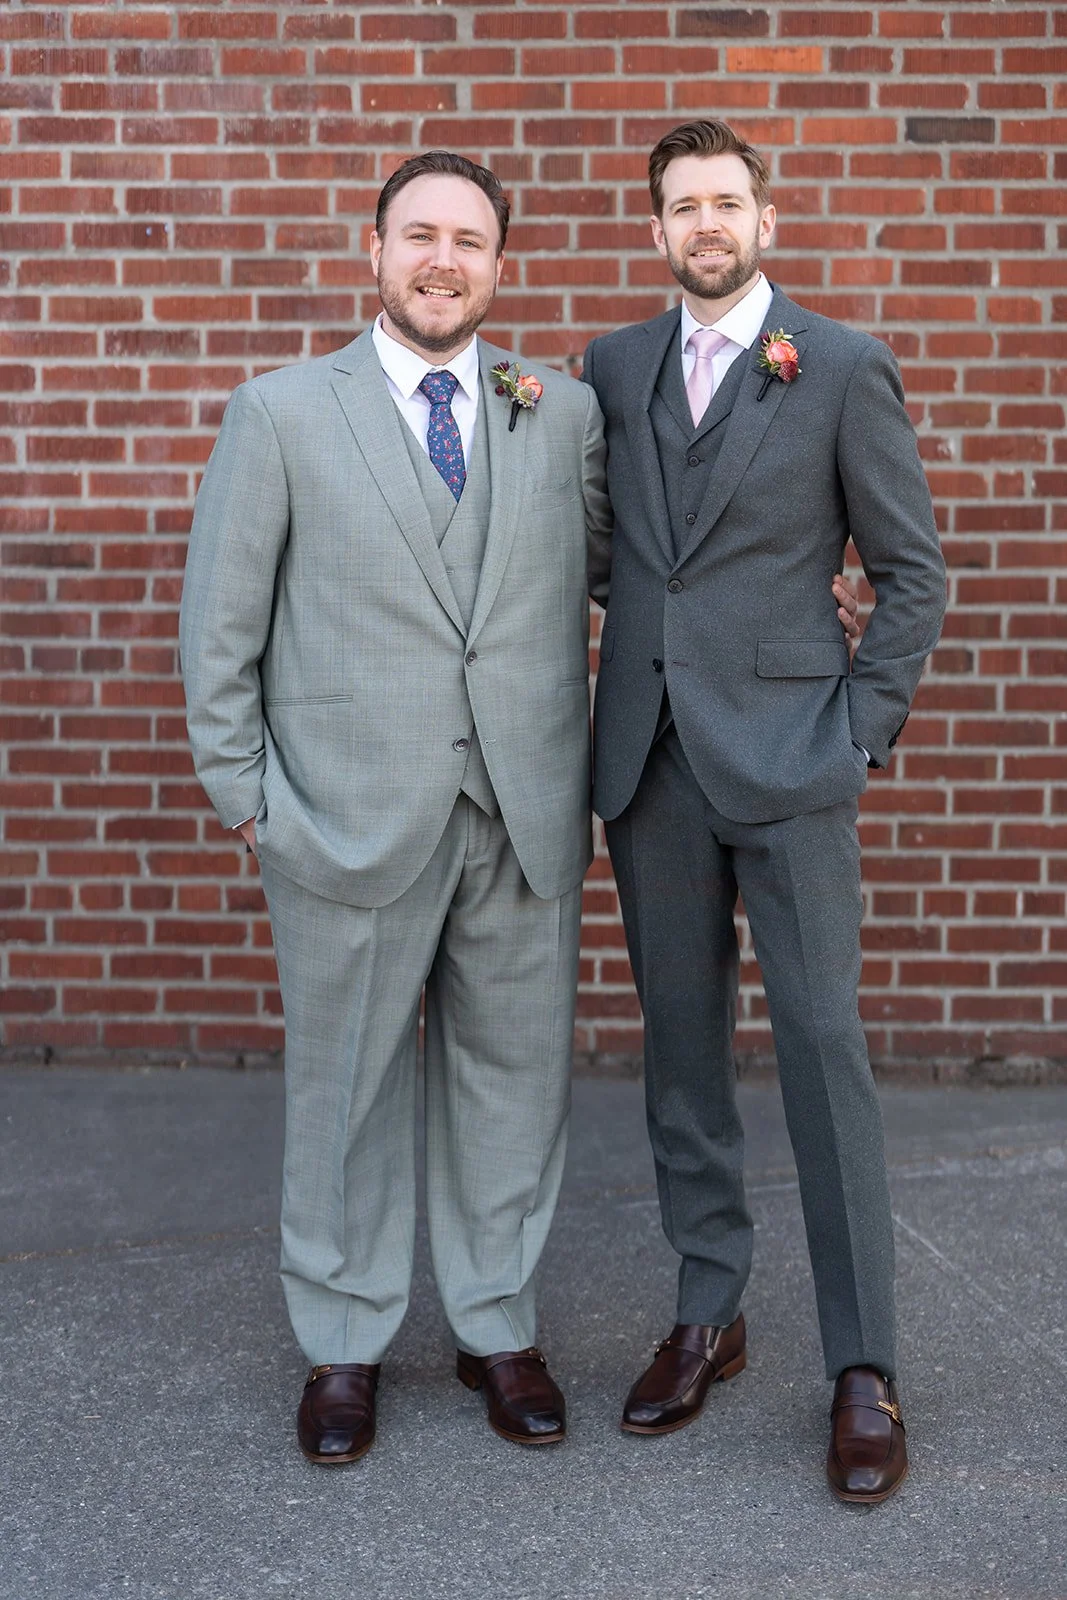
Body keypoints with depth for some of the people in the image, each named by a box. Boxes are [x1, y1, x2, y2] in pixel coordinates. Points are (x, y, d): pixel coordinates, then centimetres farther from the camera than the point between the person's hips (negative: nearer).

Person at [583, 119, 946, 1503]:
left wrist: (863, 730, -4)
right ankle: (707, 1316, 24)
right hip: (650, 761, 4)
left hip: (786, 761, -4)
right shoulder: (611, 368, 11)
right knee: (681, 1043, 10)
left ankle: (864, 1370, 5)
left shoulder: (843, 368, -1)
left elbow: (912, 571, 1)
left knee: (824, 1051, -4)